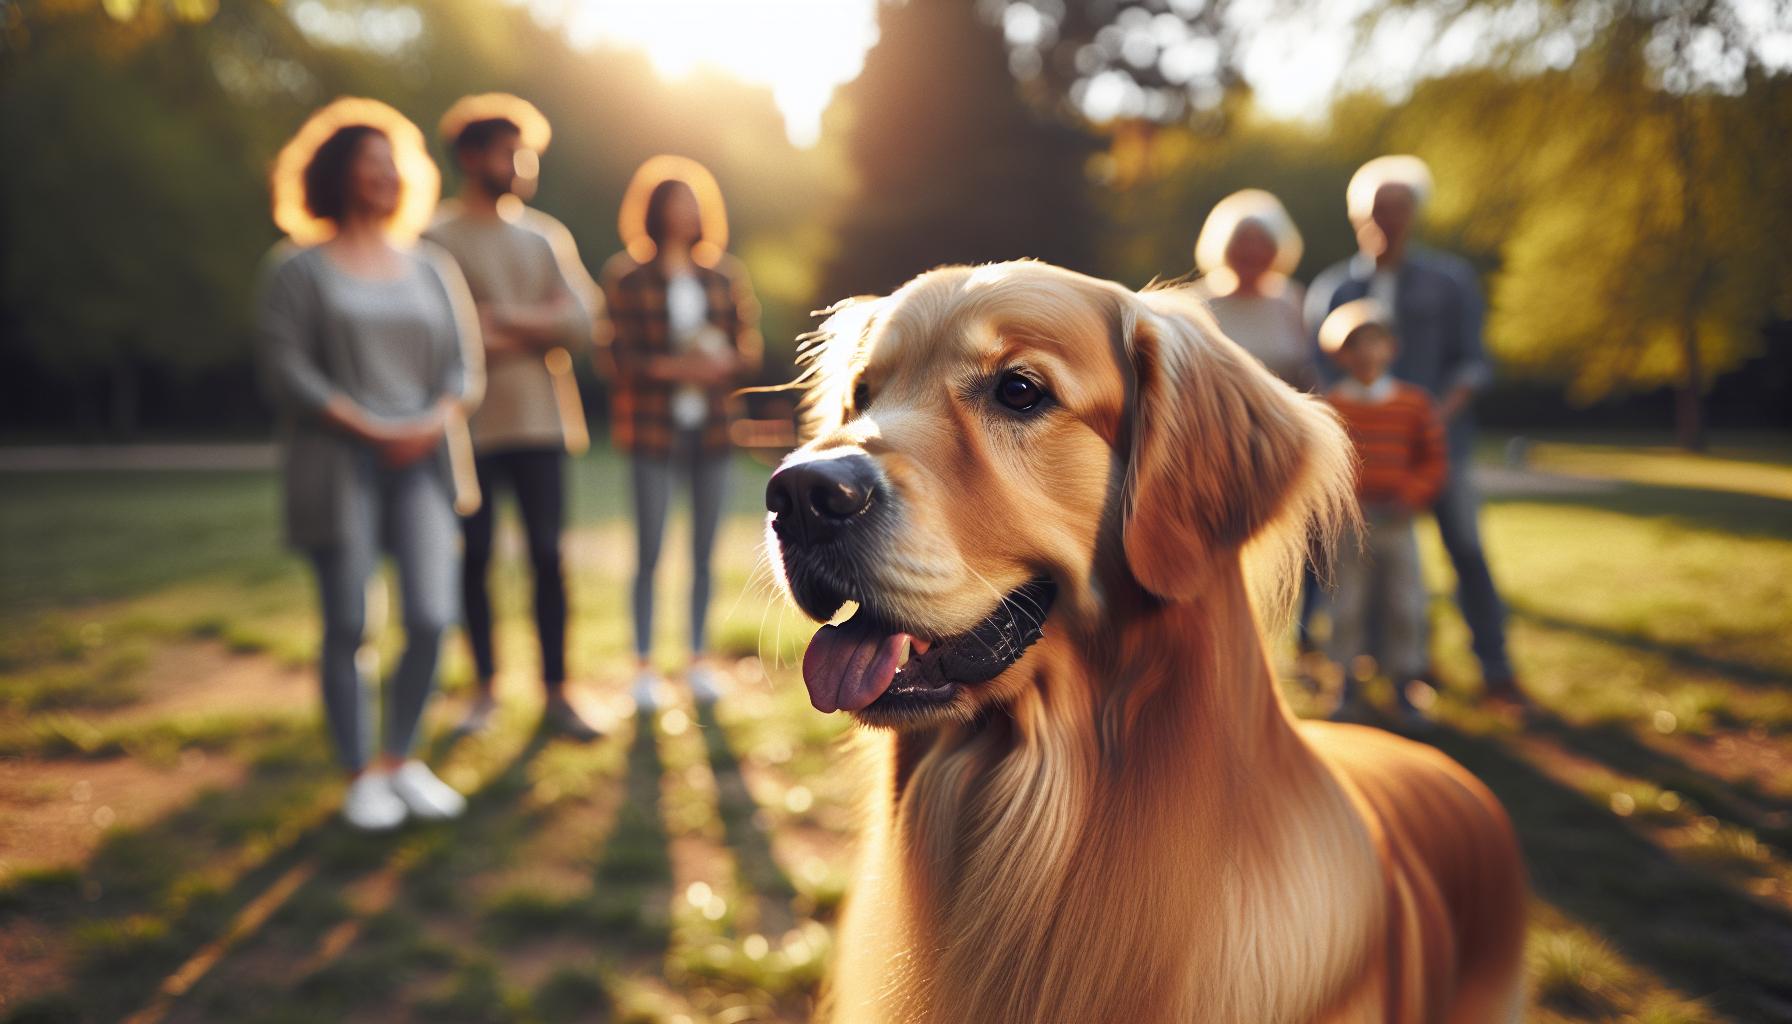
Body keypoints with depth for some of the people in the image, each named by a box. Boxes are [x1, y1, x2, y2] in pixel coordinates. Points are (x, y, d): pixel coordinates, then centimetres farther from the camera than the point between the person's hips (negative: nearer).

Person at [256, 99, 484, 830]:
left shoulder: (431, 268, 16)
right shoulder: (297, 269, 4)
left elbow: (464, 366, 11)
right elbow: (285, 368, -5)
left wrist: (433, 425, -8)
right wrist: (371, 430, -13)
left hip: (422, 464, 3)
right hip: (337, 465, -3)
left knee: (432, 620, -5)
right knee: (346, 627, 0)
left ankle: (401, 762, 15)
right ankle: (359, 777, 14)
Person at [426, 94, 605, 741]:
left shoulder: (545, 237, 14)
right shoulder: (437, 238, 1)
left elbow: (583, 321, 4)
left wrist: (506, 319, -10)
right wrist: (536, 327, -9)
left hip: (539, 421, 3)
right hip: (469, 425, -3)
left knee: (547, 556, 1)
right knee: (475, 558, 5)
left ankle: (555, 693, 9)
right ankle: (484, 688, 19)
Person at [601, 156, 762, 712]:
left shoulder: (725, 274, 10)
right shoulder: (626, 275, 1)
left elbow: (750, 347, 8)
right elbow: (620, 354, -4)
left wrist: (724, 364, -14)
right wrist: (674, 368, -19)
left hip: (711, 422, 3)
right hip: (654, 423, -3)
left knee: (704, 548, 7)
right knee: (649, 548, -2)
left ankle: (700, 659, 17)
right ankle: (644, 665, 9)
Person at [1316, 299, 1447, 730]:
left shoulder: (1413, 402, 3)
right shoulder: (1331, 405, -1)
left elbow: (1433, 460, 5)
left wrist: (1410, 498, -8)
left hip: (1396, 524, 1)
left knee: (1405, 606, 5)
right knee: (1347, 606, 4)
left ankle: (1403, 691, 18)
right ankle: (1349, 686, 18)